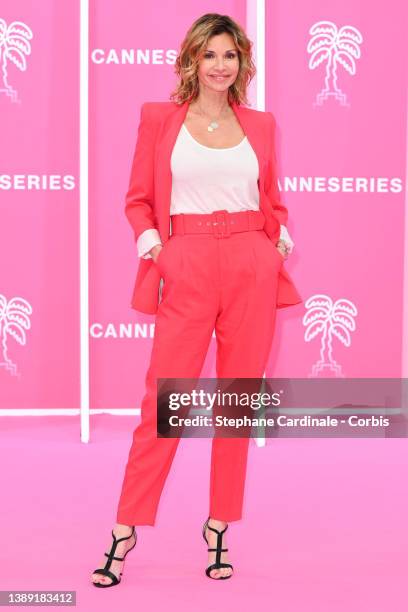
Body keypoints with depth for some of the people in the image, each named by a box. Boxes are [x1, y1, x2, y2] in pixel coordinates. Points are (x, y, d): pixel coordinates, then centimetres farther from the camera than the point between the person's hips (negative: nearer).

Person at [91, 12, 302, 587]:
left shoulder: (260, 124, 12)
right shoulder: (159, 118, 6)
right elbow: (139, 199, 8)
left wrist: (282, 232, -1)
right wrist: (147, 235, -11)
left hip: (252, 268, 2)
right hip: (187, 269, -2)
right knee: (164, 399, -4)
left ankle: (219, 526, 18)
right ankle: (126, 529, 6)